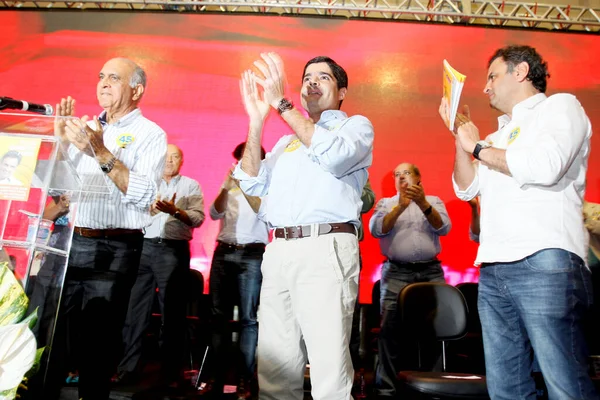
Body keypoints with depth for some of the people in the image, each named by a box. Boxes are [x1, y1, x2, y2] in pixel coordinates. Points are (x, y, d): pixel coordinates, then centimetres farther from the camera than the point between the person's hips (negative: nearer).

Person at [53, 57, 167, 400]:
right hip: (71, 240, 5)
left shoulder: (150, 134, -2)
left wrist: (103, 154, -21)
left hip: (115, 249, -5)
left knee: (99, 334, 2)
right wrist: (61, 139, 4)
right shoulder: (86, 128, 16)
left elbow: (145, 194, -17)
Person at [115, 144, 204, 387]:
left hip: (174, 250, -2)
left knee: (172, 312, 1)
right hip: (144, 247, 2)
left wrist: (175, 211, -19)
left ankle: (171, 373, 10)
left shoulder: (191, 185, 11)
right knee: (136, 309, 2)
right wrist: (149, 209, -12)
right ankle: (127, 368, 13)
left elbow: (198, 218, -2)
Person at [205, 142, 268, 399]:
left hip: (252, 255, -4)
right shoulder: (229, 188, 17)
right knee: (218, 315, 3)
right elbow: (214, 214, 4)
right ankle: (218, 376, 11)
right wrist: (226, 187, -13)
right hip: (223, 253, 4)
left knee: (248, 318, -4)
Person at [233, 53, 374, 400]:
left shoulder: (356, 126, 12)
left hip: (326, 249, -5)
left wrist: (282, 104, -8)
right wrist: (256, 120, 5)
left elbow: (332, 155, -11)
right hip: (279, 252, 5)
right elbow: (252, 184, 14)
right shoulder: (288, 140, 26)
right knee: (274, 367, 7)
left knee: (329, 368, -7)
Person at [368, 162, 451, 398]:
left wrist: (423, 204, -17)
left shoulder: (433, 201, 15)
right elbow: (376, 230, -4)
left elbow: (444, 228, -3)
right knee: (390, 329, -9)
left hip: (431, 271, 1)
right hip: (396, 272, -1)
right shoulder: (385, 203, 14)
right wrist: (400, 206, -16)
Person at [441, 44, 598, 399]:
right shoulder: (501, 135, 28)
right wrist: (460, 135, 13)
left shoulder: (560, 106, 7)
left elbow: (545, 166, -13)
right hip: (494, 269, 7)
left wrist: (478, 146, 0)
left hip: (545, 261, -7)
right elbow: (467, 188, 20)